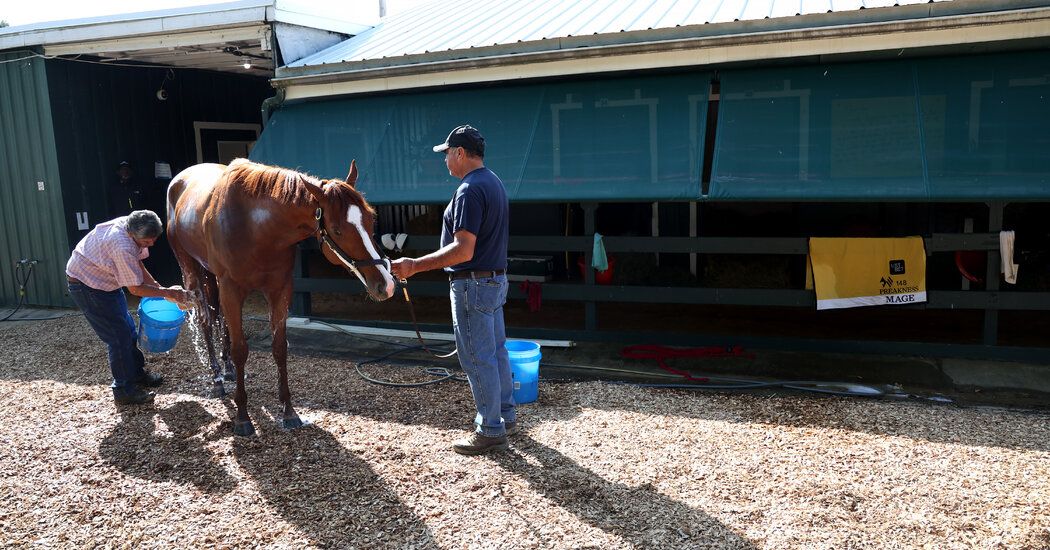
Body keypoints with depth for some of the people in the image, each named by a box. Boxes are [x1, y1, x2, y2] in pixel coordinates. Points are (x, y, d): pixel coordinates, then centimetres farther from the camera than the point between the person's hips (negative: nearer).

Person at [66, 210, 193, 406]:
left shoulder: (132, 227, -10)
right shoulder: (123, 248, -37)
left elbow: (138, 265, 3)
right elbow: (136, 288, -27)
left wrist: (159, 287, -4)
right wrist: (167, 292, -18)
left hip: (106, 282, 9)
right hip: (86, 285, -9)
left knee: (128, 330, 16)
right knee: (119, 337, -6)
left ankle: (137, 373, 32)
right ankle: (124, 391, 6)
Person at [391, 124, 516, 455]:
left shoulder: (469, 190, -21)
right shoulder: (494, 183, 11)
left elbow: (463, 250, -28)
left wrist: (415, 265, -28)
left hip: (473, 285, -10)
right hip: (496, 279, 10)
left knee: (477, 358, 0)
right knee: (496, 351, 18)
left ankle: (491, 431, 9)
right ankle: (505, 416, 30)